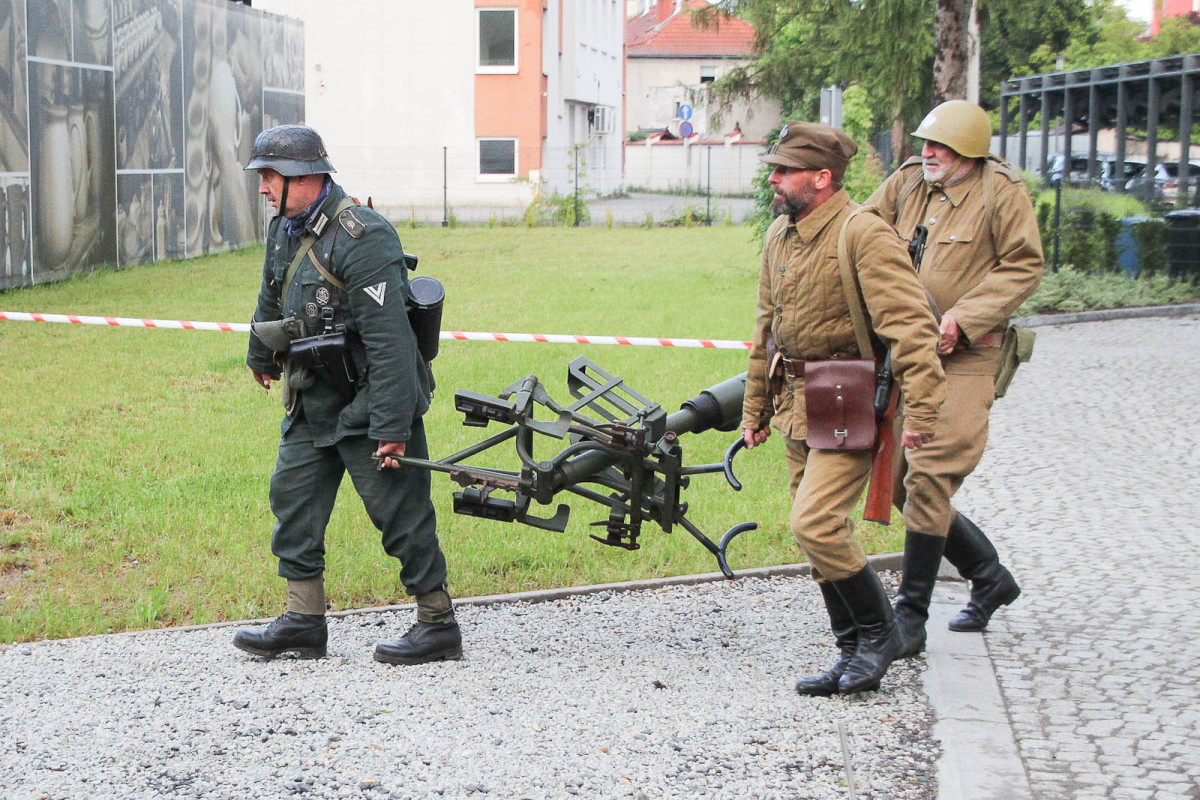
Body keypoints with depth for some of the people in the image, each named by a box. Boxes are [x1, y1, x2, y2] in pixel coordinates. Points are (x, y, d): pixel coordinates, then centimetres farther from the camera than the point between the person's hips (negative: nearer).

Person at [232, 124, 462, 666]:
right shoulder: (284, 229, 6)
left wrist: (391, 427, -30)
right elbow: (271, 301, 27)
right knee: (292, 499, 8)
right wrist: (262, 357, 41)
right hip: (311, 401, 9)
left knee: (401, 512, -3)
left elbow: (390, 340, -27)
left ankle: (438, 625, 6)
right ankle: (304, 621, 16)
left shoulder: (361, 239, -22)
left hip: (366, 400, -9)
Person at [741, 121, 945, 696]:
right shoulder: (779, 237, 11)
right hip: (800, 405, 9)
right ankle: (852, 652, 21)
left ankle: (878, 631, 3)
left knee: (816, 523, -16)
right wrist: (755, 408, 24)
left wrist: (921, 411, -28)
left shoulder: (863, 235, -16)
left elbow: (911, 325, -22)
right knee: (819, 530, 10)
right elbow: (767, 329, 21)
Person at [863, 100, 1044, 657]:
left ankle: (910, 616, -1)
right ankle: (989, 578, 29)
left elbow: (1024, 266, -8)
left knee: (929, 480, -12)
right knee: (899, 481, 10)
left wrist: (962, 319, -16)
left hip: (963, 360, -7)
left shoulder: (1002, 192, -8)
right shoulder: (908, 181, 7)